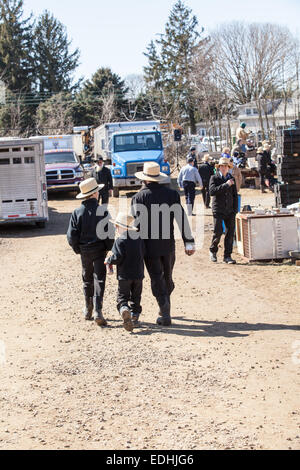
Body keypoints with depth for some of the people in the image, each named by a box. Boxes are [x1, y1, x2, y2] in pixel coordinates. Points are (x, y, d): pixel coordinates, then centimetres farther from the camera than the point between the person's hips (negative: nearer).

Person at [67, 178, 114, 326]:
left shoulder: (77, 212, -6)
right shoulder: (102, 211, -12)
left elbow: (72, 236, -6)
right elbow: (109, 234, -12)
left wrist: (78, 250, 8)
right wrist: (108, 249, 3)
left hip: (84, 251, 3)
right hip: (99, 250, -3)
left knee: (87, 280, 18)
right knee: (99, 280, -1)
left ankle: (88, 311, 29)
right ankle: (98, 312, -13)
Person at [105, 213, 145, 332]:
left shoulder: (120, 241, -12)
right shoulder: (138, 238, 5)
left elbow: (117, 257, -17)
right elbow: (143, 253, 12)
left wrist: (108, 260, 1)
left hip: (124, 275, -4)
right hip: (138, 274, 4)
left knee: (122, 297, 1)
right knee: (135, 297, 16)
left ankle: (124, 310, -26)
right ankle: (134, 317, 13)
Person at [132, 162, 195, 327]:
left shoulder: (139, 197, -8)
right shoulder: (171, 194, 0)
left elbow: (136, 223, -10)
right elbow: (182, 219, -1)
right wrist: (189, 243, 3)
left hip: (149, 245, -3)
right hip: (168, 245, 3)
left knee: (157, 280, 2)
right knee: (167, 278, 19)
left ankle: (165, 315, -5)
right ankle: (164, 309, 33)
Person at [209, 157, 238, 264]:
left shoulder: (232, 179, 12)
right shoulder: (214, 178, -1)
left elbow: (235, 195, 16)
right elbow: (212, 191, -18)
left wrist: (235, 210, 9)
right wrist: (226, 185, -20)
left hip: (230, 210, 4)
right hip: (218, 210, -4)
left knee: (230, 232, 0)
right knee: (218, 232, -9)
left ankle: (227, 256, 8)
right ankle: (213, 251, 17)